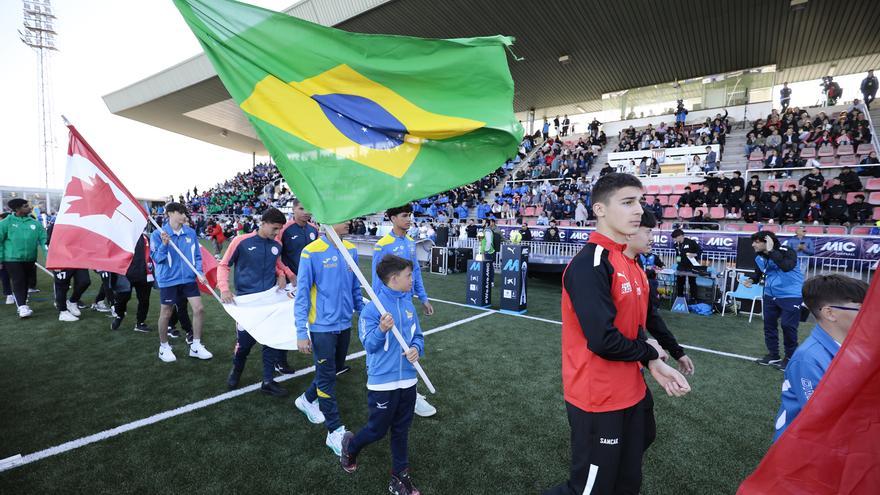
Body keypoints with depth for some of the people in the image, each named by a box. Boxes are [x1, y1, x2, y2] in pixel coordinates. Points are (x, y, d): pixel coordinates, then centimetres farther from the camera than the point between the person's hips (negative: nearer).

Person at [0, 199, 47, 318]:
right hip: (13, 259, -4)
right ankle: (22, 307, -7)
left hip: (30, 259, 4)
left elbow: (43, 239, 0)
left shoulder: (35, 223, 3)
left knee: (26, 283, 13)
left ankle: (22, 304, 27)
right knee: (18, 282, -7)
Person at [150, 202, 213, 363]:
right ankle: (164, 347, 30)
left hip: (188, 278, 3)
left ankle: (196, 346, 13)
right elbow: (156, 258, -10)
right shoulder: (158, 234, -10)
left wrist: (199, 272, -6)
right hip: (168, 279, -3)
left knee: (199, 309, -2)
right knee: (166, 313, 10)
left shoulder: (191, 232, -1)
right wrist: (164, 245, -27)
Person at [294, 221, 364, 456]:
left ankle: (307, 400, 47)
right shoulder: (311, 252, -16)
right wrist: (301, 333, -13)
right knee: (327, 377, 5)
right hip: (323, 326, -6)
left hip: (345, 324, 6)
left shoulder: (351, 250, 0)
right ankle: (335, 432, 19)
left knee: (334, 369, 21)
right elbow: (302, 293, -13)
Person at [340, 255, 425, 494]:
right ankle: (350, 445, 43)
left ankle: (400, 475, 36)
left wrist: (416, 349, -12)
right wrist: (381, 330, -34)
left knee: (401, 430, 18)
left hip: (408, 379, 5)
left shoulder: (409, 306, 0)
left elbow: (418, 336, 9)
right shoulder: (372, 308, -17)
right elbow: (369, 344, -15)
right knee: (377, 430, 12)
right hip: (383, 382, -5)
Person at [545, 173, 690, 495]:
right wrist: (649, 353, -11)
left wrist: (654, 365, -2)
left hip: (629, 392, 9)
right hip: (598, 399, -9)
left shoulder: (628, 263, 6)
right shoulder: (589, 264, -24)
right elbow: (603, 340, -28)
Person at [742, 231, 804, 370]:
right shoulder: (759, 258, -2)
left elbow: (787, 267, -42)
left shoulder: (787, 252, -20)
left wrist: (771, 251, -36)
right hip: (770, 295, 7)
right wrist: (751, 280, -6)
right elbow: (758, 273, 15)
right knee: (769, 324, 13)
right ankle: (773, 355, 28)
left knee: (788, 326, -4)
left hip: (791, 295, -7)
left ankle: (790, 357, 15)